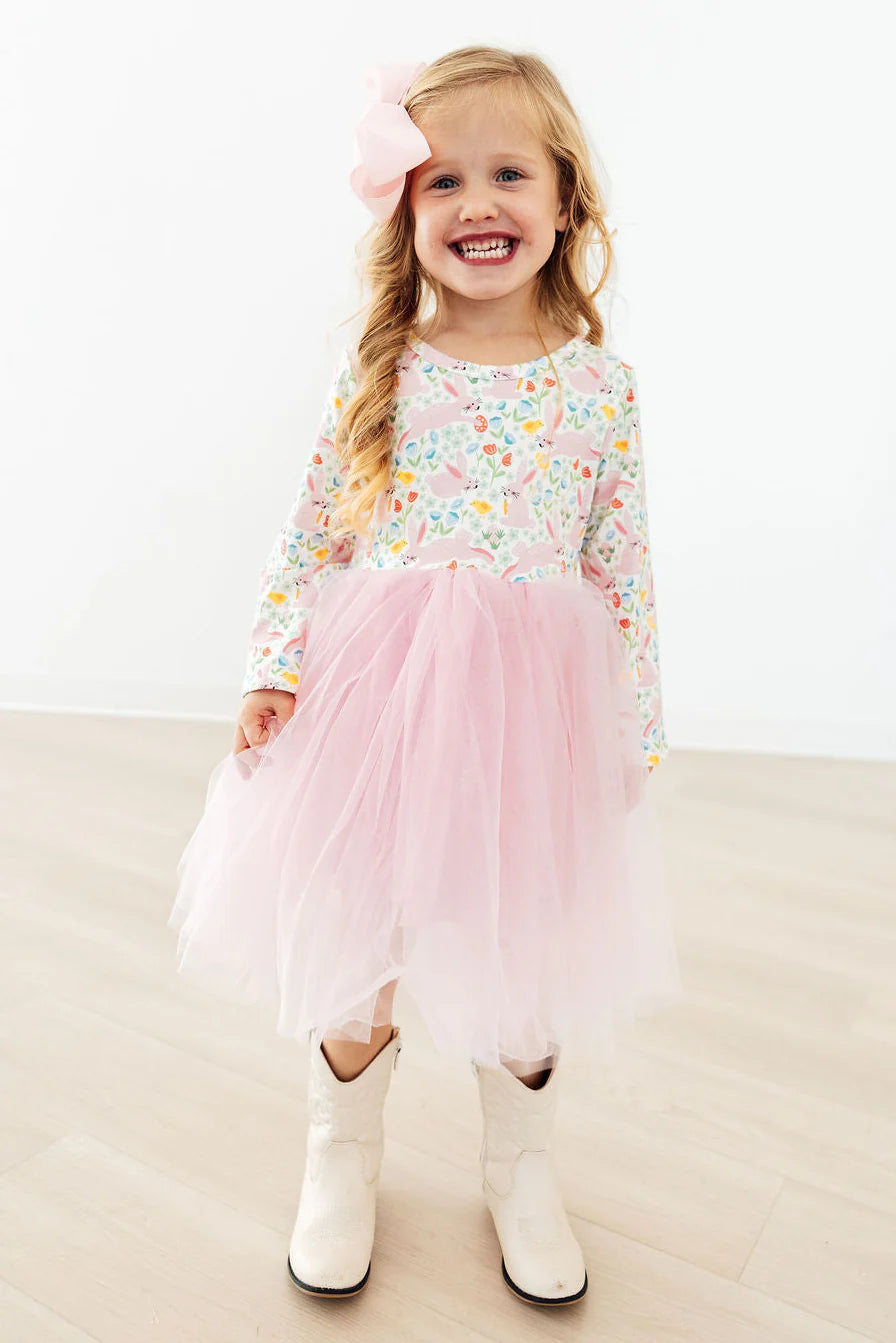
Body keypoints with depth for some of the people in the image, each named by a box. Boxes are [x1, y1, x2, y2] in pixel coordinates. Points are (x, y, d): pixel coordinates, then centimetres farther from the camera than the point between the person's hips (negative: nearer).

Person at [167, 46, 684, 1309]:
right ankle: (345, 1152, 41)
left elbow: (622, 568, 2)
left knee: (528, 949, 13)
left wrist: (630, 726, 2)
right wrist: (278, 667, -4)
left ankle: (519, 1162, 43)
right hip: (375, 689, 0)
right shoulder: (377, 368, 0)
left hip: (532, 703, 1)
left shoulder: (601, 381, 0)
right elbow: (311, 531, 3)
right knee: (352, 935, 12)